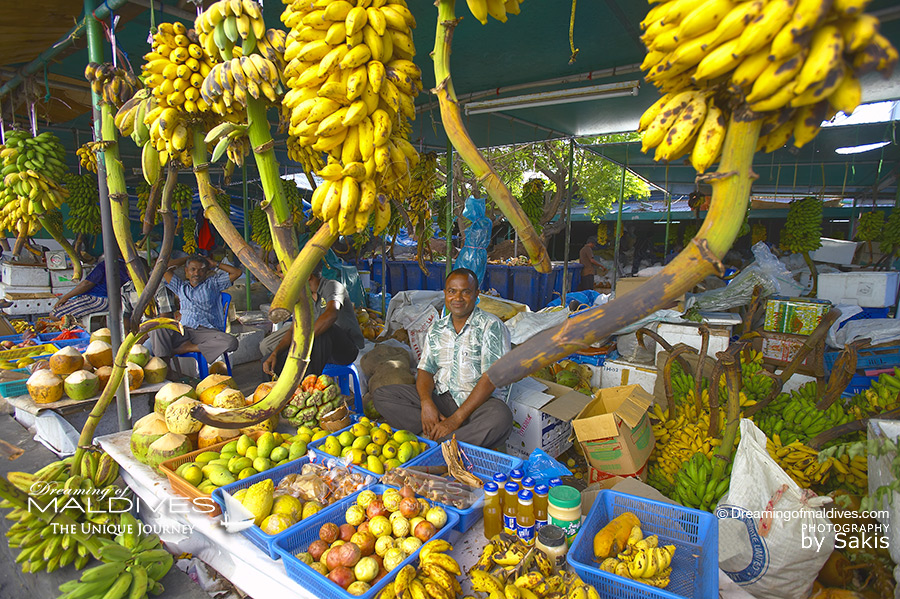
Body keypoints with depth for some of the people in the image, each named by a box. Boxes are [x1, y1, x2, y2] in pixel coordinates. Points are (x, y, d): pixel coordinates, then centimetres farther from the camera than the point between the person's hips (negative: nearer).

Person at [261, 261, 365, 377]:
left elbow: (331, 315, -39)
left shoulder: (332, 286, -17)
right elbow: (292, 330, 3)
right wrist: (274, 353, -14)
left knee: (323, 330, -40)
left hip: (347, 348, -7)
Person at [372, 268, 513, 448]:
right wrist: (427, 403, -15)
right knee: (381, 395, -9)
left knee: (500, 418, -38)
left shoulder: (492, 327, -6)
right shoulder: (436, 329, 12)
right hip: (442, 398, 5)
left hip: (480, 401, -4)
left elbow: (490, 379, -14)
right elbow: (425, 370, 8)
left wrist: (456, 419, -21)